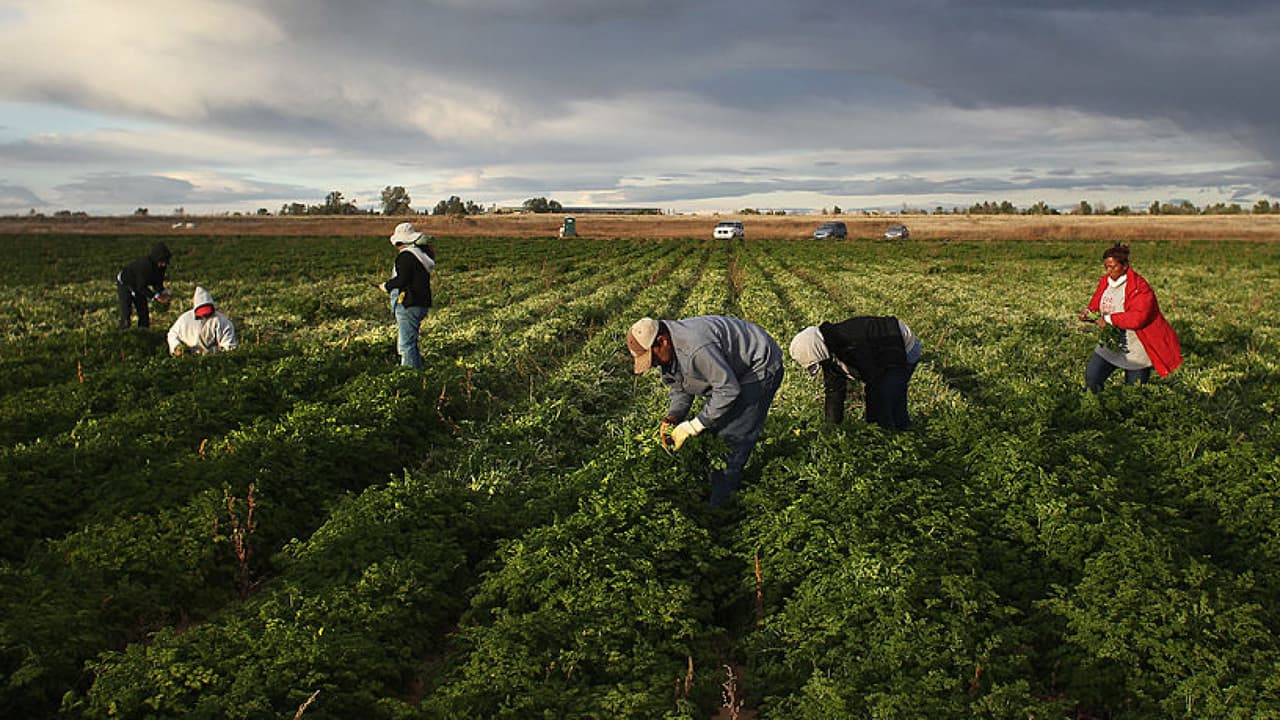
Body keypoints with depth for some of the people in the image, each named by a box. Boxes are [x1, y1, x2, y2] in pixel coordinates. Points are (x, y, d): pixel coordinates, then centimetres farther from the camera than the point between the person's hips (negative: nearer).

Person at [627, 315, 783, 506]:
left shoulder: (696, 347, -38)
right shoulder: (669, 352, -6)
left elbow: (728, 390, -35)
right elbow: (679, 388, 5)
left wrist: (693, 426, -29)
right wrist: (671, 418, -14)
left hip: (761, 368, -10)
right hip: (732, 369, 10)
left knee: (733, 435, -11)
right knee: (713, 428, 10)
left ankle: (719, 505, 0)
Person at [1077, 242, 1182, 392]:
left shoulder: (1139, 287, -19)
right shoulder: (1105, 282, 3)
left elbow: (1139, 317, -29)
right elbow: (1095, 306, 11)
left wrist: (1109, 319, -30)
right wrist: (1089, 314, -11)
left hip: (1135, 351, -5)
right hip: (1111, 346, 5)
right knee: (1091, 379, -8)